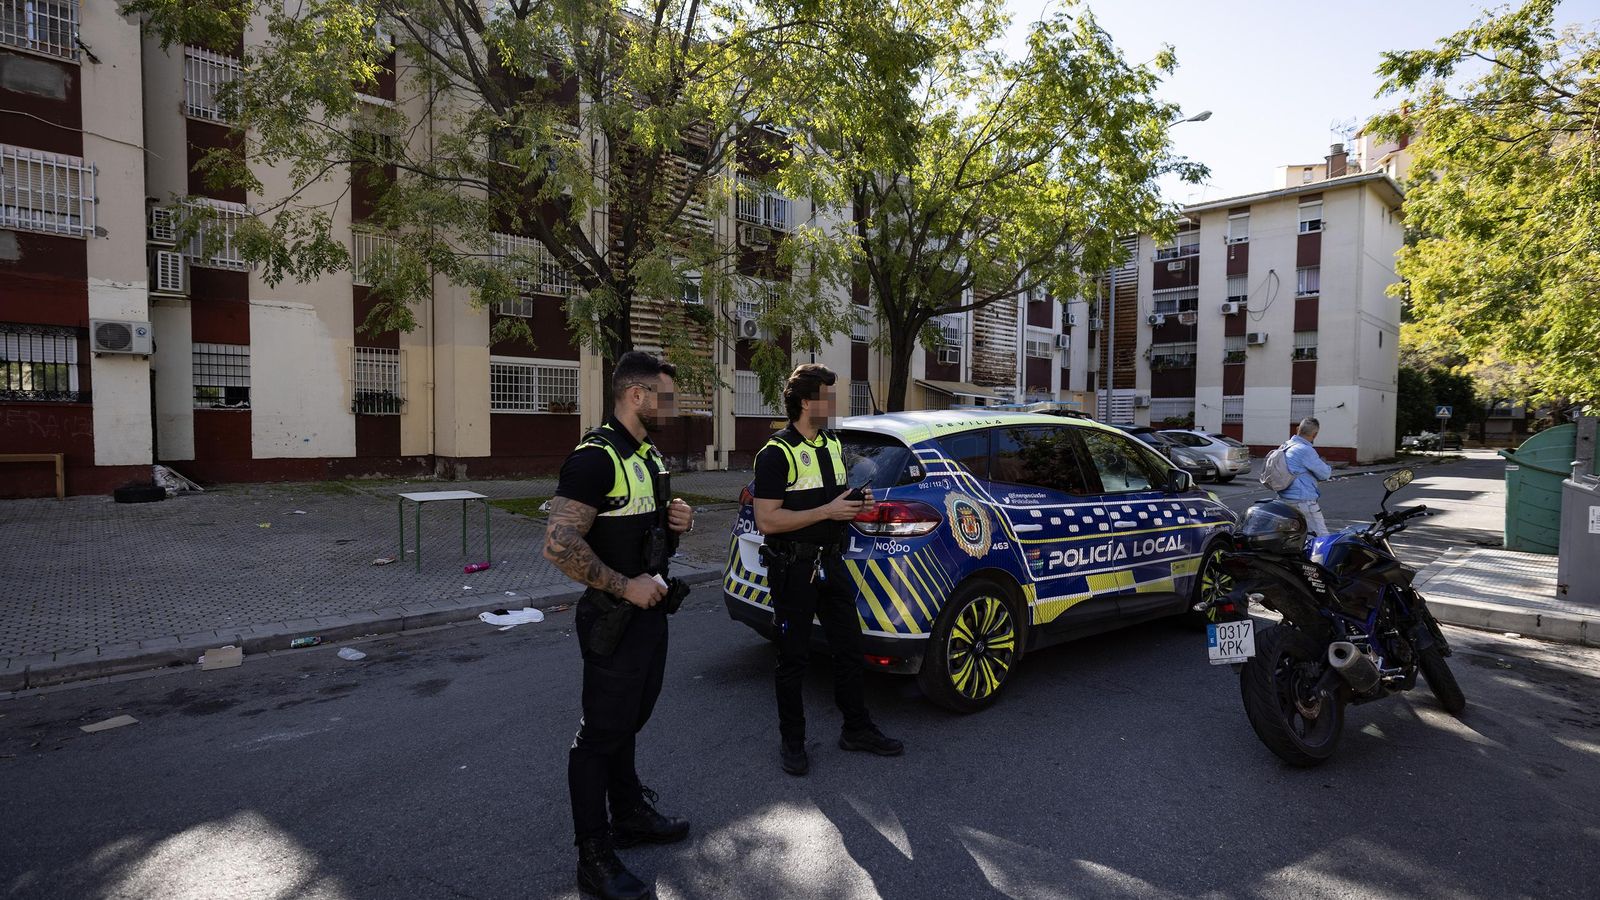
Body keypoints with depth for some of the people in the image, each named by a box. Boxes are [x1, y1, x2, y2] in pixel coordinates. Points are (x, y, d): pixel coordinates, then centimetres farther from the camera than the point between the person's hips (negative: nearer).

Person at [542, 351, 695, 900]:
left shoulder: (650, 455, 10)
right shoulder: (595, 458, -21)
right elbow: (560, 545, -27)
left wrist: (677, 521, 0)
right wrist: (625, 586, -22)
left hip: (650, 611, 9)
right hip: (615, 621, -9)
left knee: (629, 721, 23)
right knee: (602, 733, 5)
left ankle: (630, 814, 41)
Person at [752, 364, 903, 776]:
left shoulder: (833, 446, 12)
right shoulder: (777, 454, -14)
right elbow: (767, 521, -21)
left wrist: (857, 503, 1)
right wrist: (827, 511, -23)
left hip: (831, 563, 8)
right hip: (793, 569, -7)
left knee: (849, 648, 15)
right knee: (793, 658, 6)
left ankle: (857, 728, 31)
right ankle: (792, 742, 22)